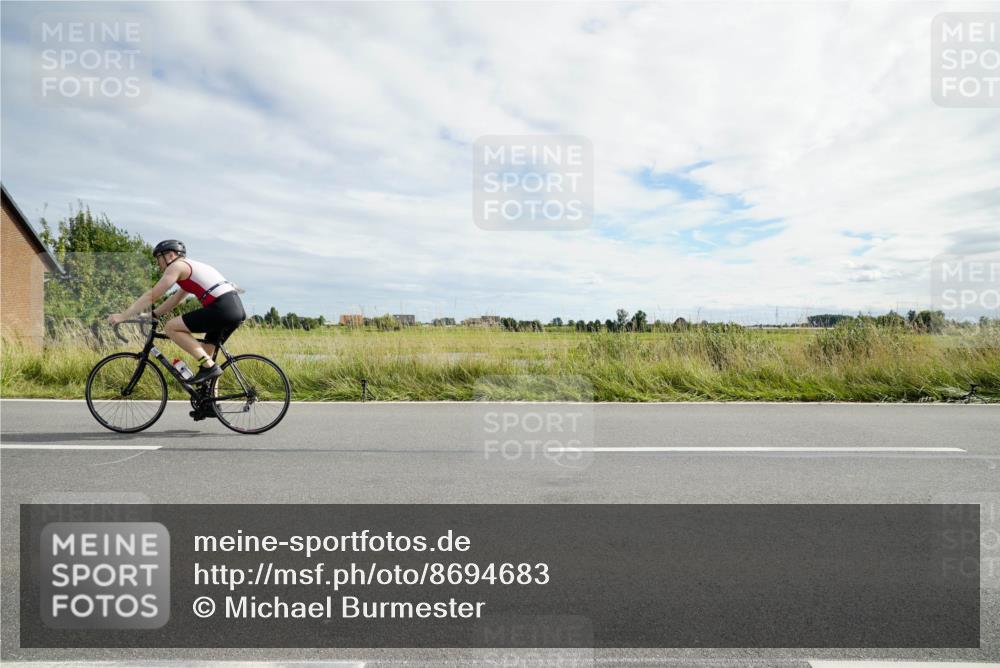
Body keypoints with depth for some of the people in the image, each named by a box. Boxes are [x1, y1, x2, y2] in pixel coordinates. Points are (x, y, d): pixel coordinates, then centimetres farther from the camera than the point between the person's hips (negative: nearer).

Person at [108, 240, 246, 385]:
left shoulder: (177, 266, 4)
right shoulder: (191, 267, 31)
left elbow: (151, 295, 1)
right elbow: (174, 300, 37)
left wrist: (122, 316, 5)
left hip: (222, 308, -9)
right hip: (237, 308, 9)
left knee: (171, 327, -4)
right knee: (207, 352, 22)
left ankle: (209, 367, -9)